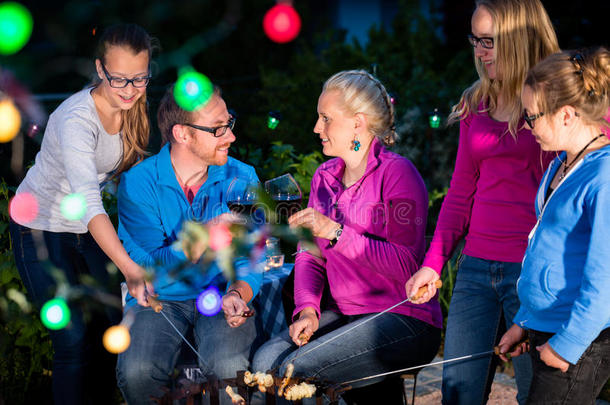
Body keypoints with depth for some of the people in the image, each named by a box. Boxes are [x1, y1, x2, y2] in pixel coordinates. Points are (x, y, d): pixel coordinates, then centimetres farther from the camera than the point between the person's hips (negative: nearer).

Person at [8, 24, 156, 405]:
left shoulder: (131, 108, -8)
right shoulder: (77, 119, -31)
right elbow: (87, 202, -42)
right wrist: (128, 267, -52)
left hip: (87, 230, 7)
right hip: (41, 230, -7)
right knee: (74, 341, -10)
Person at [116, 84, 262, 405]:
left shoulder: (242, 178, 0)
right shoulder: (137, 183, -8)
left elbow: (252, 257, 1)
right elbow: (146, 267, -15)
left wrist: (238, 294, -22)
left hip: (221, 295, 1)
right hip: (159, 299, -1)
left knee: (228, 366, -30)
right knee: (137, 372, -29)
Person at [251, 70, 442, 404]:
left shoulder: (397, 173, -9)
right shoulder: (324, 176, 14)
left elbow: (405, 265, -19)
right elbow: (311, 256, 14)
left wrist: (335, 232, -21)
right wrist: (307, 308, -5)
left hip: (404, 319, -7)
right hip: (343, 314, 7)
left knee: (295, 368, -24)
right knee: (265, 360, -18)